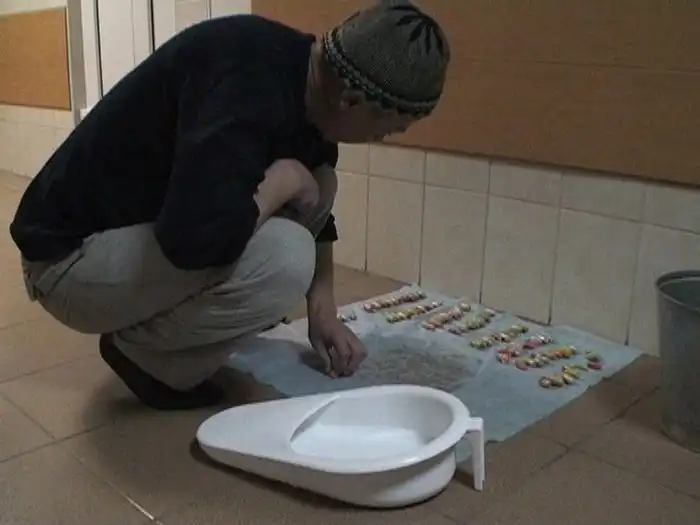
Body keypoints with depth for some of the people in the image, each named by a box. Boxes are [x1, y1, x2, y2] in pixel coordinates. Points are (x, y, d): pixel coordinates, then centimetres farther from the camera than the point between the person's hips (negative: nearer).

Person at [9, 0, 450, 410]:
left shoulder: (311, 80, -1)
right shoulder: (247, 81, -30)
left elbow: (314, 200, 12)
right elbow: (196, 236, -41)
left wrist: (323, 309, 6)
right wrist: (283, 180, -22)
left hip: (151, 227, 9)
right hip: (71, 257, -9)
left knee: (317, 185, 2)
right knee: (283, 257, -29)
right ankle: (142, 352, -2)